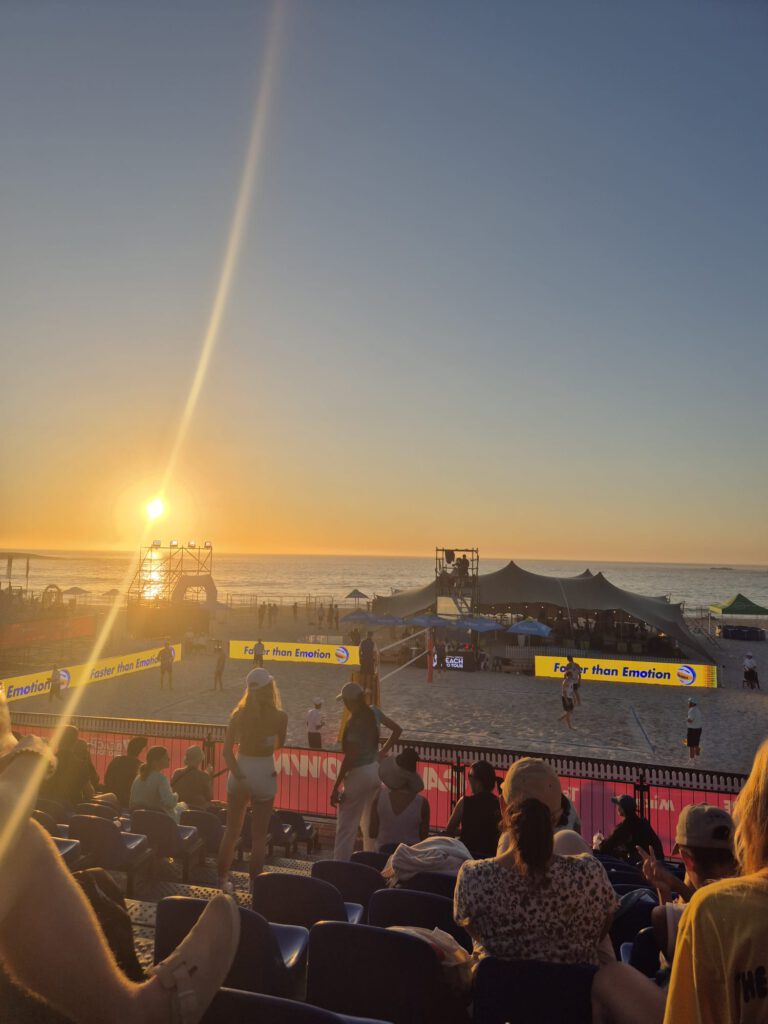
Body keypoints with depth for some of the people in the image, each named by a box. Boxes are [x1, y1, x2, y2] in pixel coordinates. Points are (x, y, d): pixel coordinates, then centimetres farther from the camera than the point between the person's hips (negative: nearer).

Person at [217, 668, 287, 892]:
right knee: (258, 836, 9)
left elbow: (227, 749, -9)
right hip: (264, 774, -2)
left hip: (240, 774, 3)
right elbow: (279, 745, 4)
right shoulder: (279, 716, -12)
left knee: (231, 831, 18)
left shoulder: (239, 714, -5)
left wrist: (237, 772, -7)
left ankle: (223, 879, 28)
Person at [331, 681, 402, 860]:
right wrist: (383, 751, 12)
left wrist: (335, 788, -16)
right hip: (375, 770, 8)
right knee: (370, 823, 21)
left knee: (346, 827, 0)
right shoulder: (374, 711, 0)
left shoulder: (354, 722, -21)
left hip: (359, 773, -8)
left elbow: (349, 758, -22)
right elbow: (397, 730, 9)